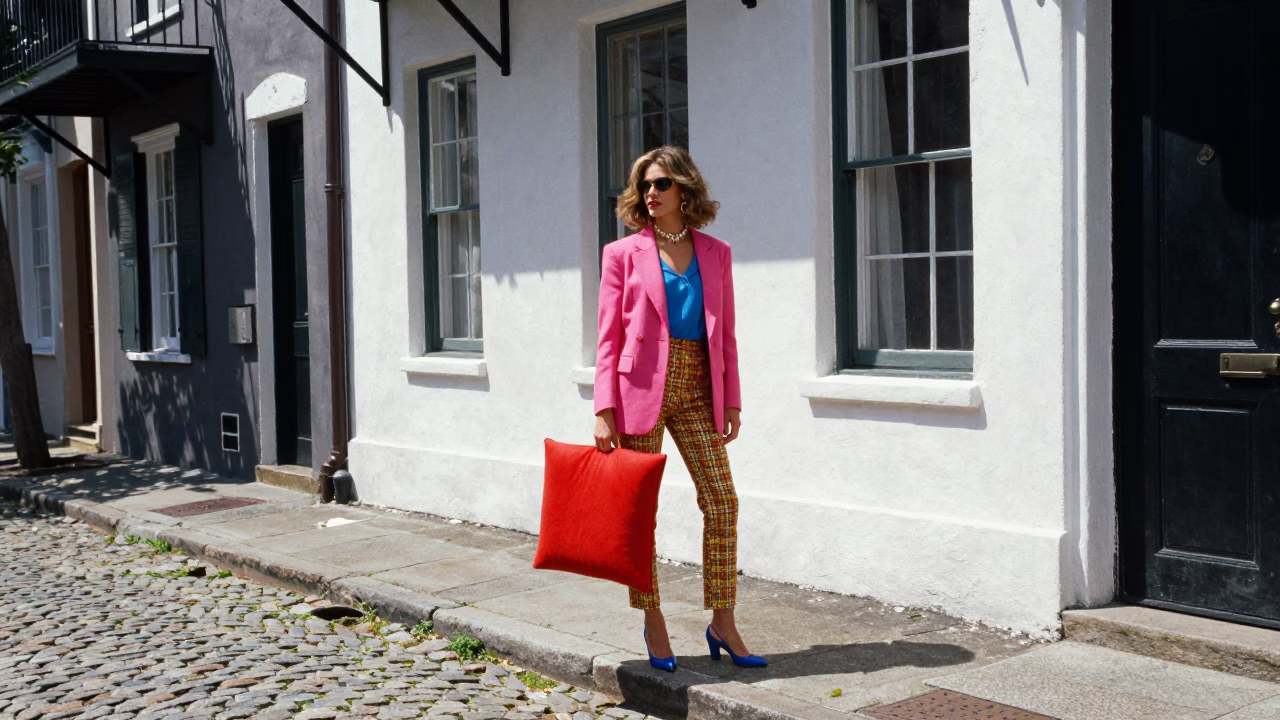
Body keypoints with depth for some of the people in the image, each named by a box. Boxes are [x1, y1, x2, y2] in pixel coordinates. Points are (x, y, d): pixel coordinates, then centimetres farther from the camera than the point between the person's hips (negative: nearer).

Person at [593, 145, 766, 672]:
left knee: (722, 501, -1)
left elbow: (726, 335, 12)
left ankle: (722, 624, 10)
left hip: (697, 391, 3)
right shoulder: (623, 254, 2)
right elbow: (609, 337, -2)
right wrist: (604, 410, -9)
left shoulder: (715, 254, 10)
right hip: (642, 387, -3)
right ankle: (652, 621, 16)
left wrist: (732, 401, 6)